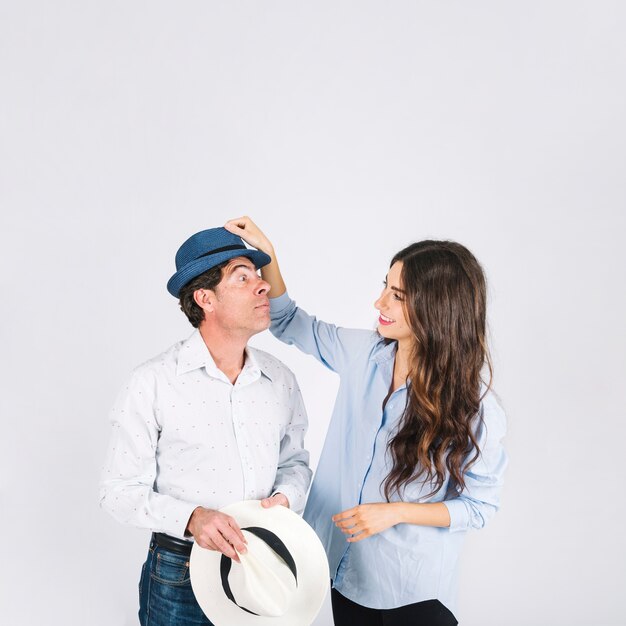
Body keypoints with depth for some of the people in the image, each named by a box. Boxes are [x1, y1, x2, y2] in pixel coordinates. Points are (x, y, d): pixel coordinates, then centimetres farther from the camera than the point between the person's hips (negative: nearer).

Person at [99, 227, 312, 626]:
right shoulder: (154, 383, -13)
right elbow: (120, 491, -10)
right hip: (180, 574, -3)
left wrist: (285, 498, -9)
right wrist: (191, 518, -24)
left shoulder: (281, 380, -1)